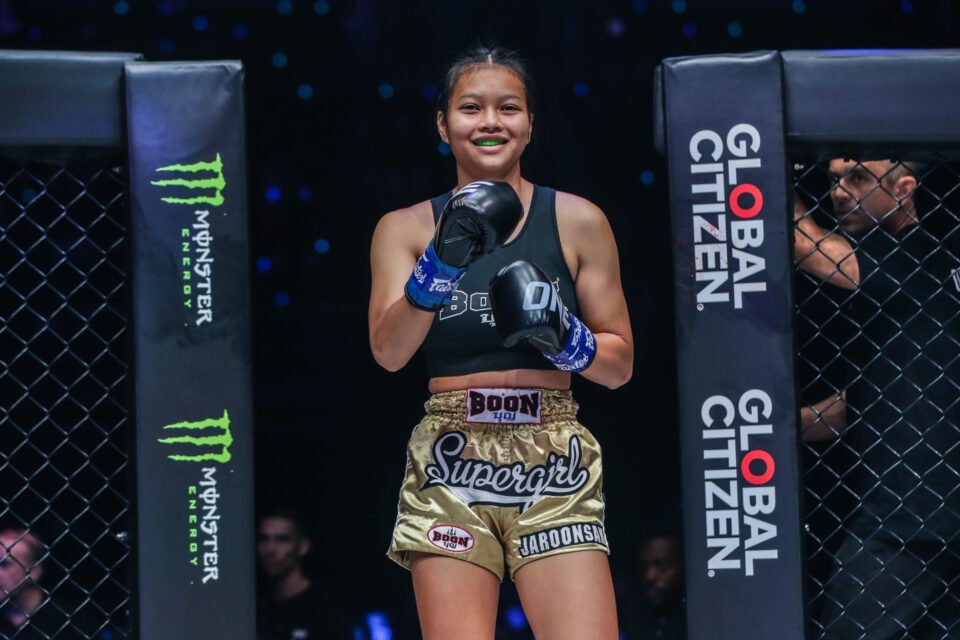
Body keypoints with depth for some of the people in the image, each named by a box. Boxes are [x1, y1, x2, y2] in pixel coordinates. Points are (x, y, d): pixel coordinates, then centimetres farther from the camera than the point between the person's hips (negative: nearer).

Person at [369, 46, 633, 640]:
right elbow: (388, 351, -7)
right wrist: (440, 265, -22)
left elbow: (620, 365, 9)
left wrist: (565, 338, -10)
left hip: (556, 465, 0)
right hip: (451, 464, 0)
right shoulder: (406, 228, 7)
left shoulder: (577, 221, 6)